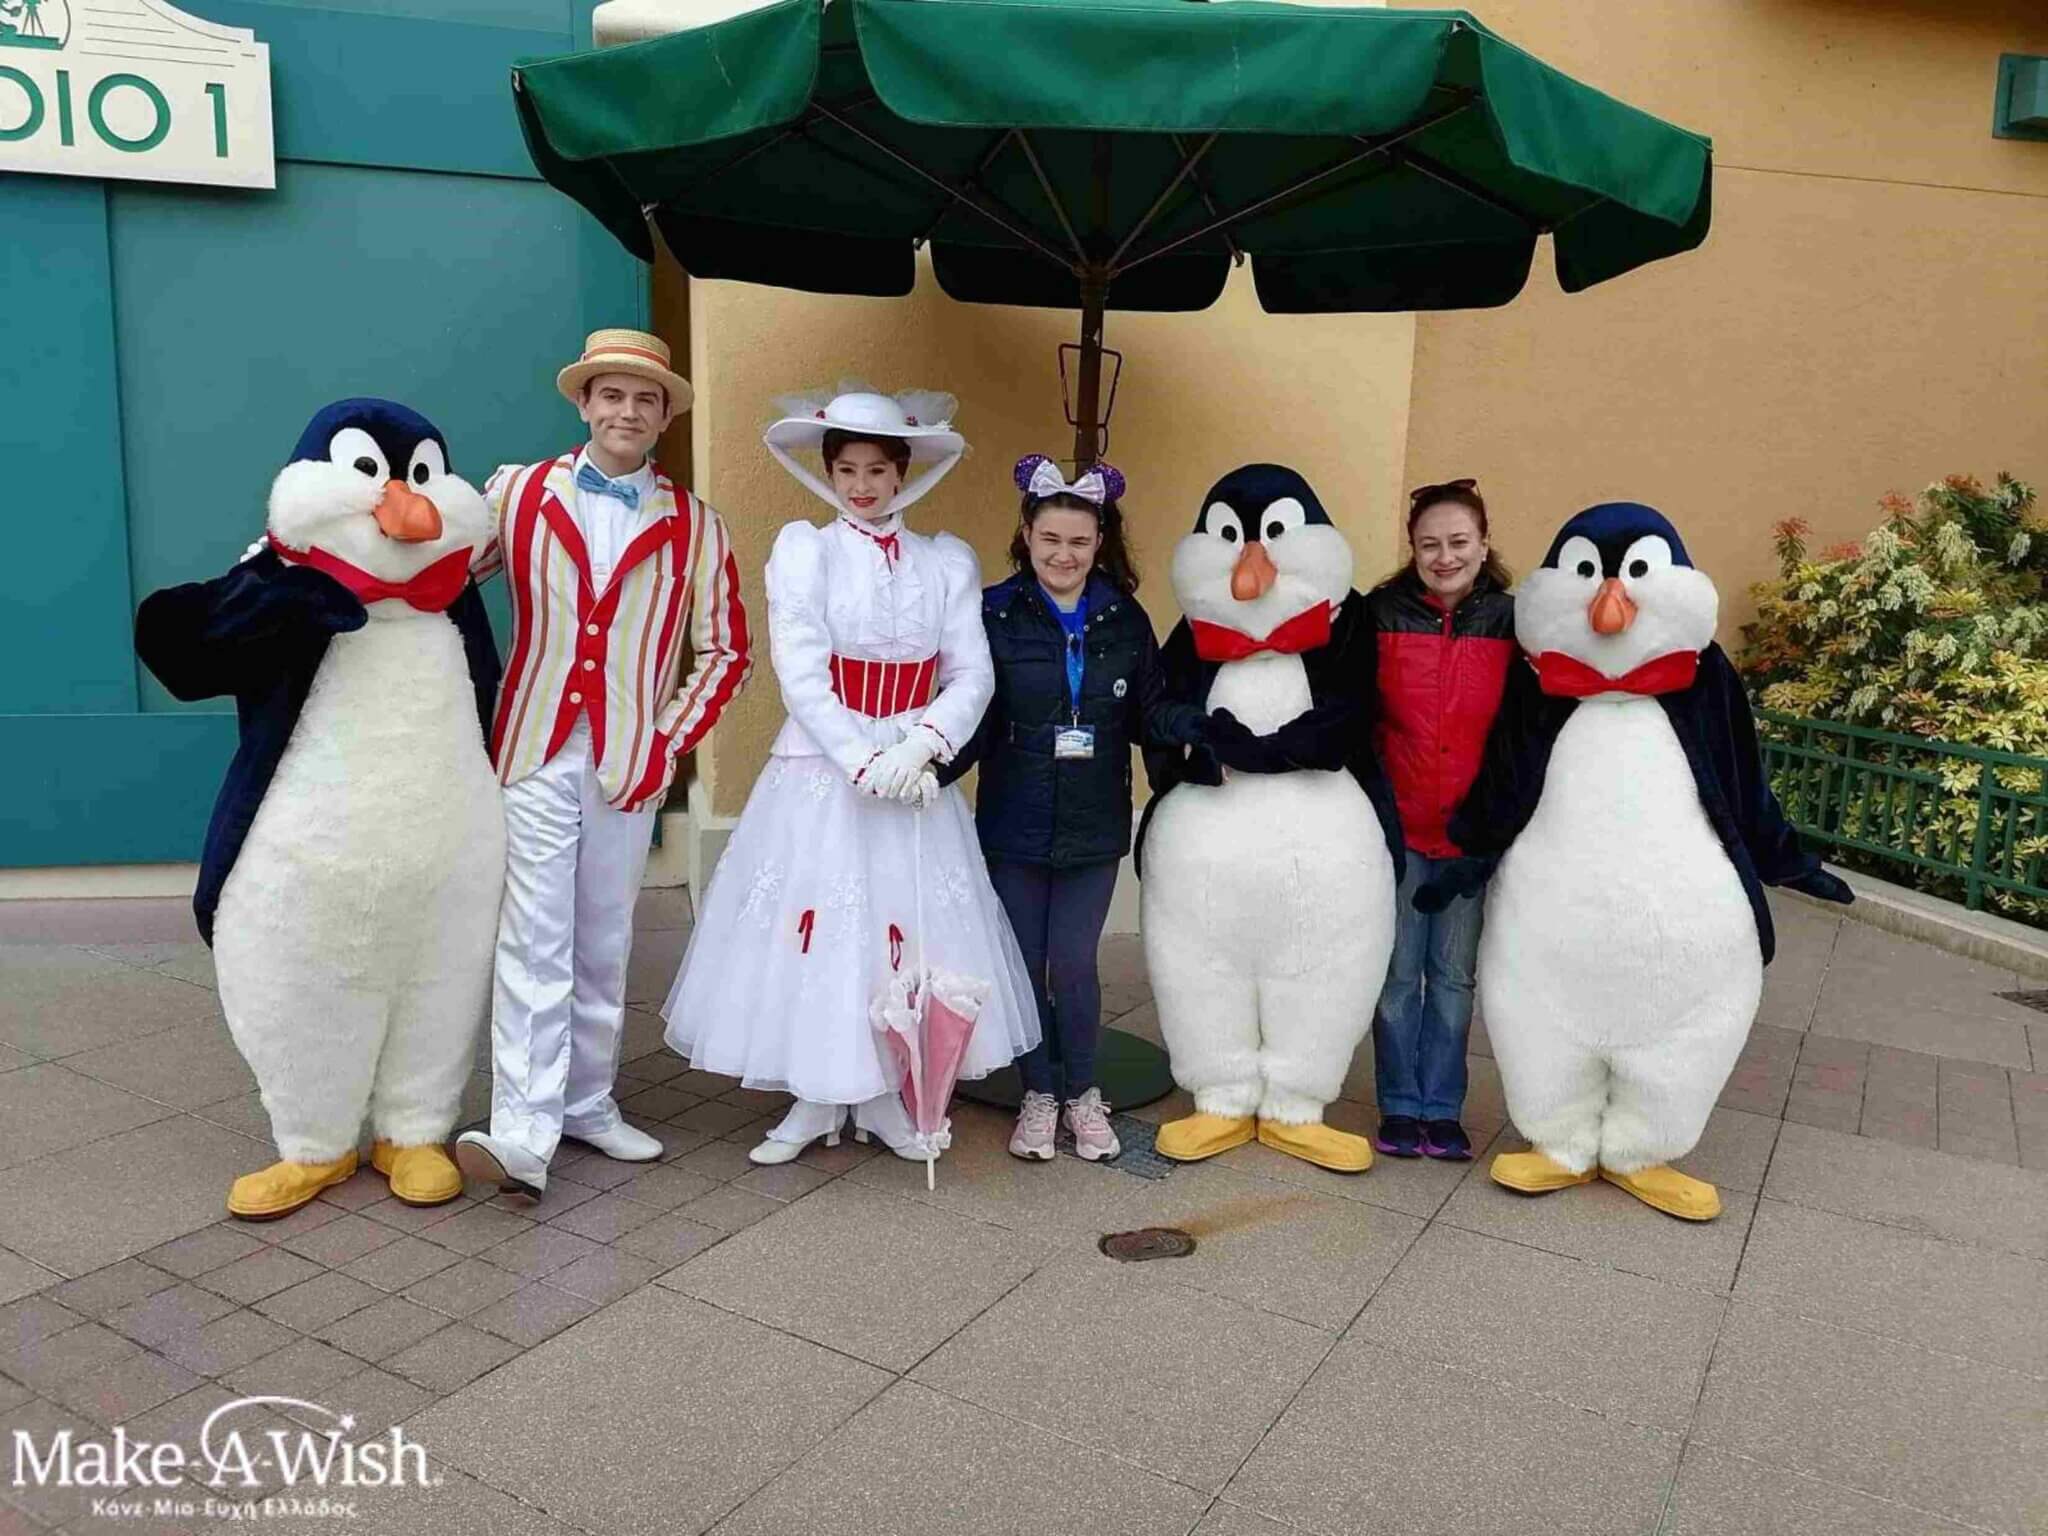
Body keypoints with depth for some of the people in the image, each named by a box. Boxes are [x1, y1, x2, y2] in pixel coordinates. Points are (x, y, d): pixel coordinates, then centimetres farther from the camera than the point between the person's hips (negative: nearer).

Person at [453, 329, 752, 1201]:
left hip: (630, 761, 1)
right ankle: (522, 1132, -5)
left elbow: (724, 651, 7)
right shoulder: (517, 494, 4)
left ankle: (588, 1103, 23)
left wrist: (669, 743, -1)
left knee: (605, 945, 10)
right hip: (535, 752, -1)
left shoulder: (695, 528, 5)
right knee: (534, 943, -6)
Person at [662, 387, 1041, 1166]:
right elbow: (801, 675, -11)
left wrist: (920, 744, -19)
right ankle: (817, 1098, 19)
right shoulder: (802, 549, -2)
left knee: (905, 931, 6)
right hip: (820, 775, -2)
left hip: (914, 775, 2)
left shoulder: (948, 561, 5)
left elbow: (972, 674, -3)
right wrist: (866, 762, -19)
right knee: (817, 926, 3)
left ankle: (883, 1096, 23)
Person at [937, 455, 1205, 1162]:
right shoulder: (994, 613, -6)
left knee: (1074, 967, 3)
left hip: (1093, 830, 1)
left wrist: (1198, 725, -17)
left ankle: (1082, 1095, 26)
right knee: (1024, 965, 10)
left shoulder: (1124, 618, 2)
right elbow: (973, 716, -6)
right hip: (1014, 826, -1)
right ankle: (1039, 1096, 29)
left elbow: (1147, 713, 2)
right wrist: (935, 764, -24)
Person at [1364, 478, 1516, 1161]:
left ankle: (1441, 1108, 24)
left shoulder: (1511, 621, -1)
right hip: (1398, 824, -1)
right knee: (1399, 972, 8)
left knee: (1453, 976, 11)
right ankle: (1400, 1105, 23)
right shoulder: (1382, 615, -4)